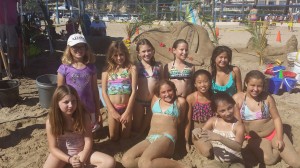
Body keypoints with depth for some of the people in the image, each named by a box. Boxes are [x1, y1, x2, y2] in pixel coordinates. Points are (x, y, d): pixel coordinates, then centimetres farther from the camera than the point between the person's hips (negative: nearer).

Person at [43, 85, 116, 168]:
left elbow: (88, 141, -12)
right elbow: (53, 148, -13)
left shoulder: (83, 116, -16)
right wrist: (69, 159, -27)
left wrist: (81, 160, -23)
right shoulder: (51, 121, -17)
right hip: (62, 153, -1)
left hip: (81, 151, 1)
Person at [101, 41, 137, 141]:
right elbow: (104, 92, -2)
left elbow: (134, 91, -7)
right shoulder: (107, 70, 0)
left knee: (125, 137, 8)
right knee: (113, 138, 10)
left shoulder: (131, 68, -4)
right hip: (112, 108, 1)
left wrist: (128, 111, -10)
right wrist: (112, 111, -8)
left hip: (126, 107, -1)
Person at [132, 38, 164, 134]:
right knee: (136, 129, 13)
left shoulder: (158, 66, 2)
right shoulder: (136, 67, -6)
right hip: (139, 101, -2)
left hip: (154, 101, 2)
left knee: (151, 126, 18)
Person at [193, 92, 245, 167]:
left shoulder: (238, 125, -14)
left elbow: (238, 147, -29)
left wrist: (219, 138, -43)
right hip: (217, 161, 2)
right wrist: (196, 131, -23)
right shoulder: (213, 121, -3)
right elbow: (202, 133, 2)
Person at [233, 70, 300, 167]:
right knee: (269, 160, -25)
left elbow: (276, 118, -4)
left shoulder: (267, 98, -8)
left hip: (274, 133, 1)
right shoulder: (237, 98, -13)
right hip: (255, 138, 0)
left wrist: (279, 138, -12)